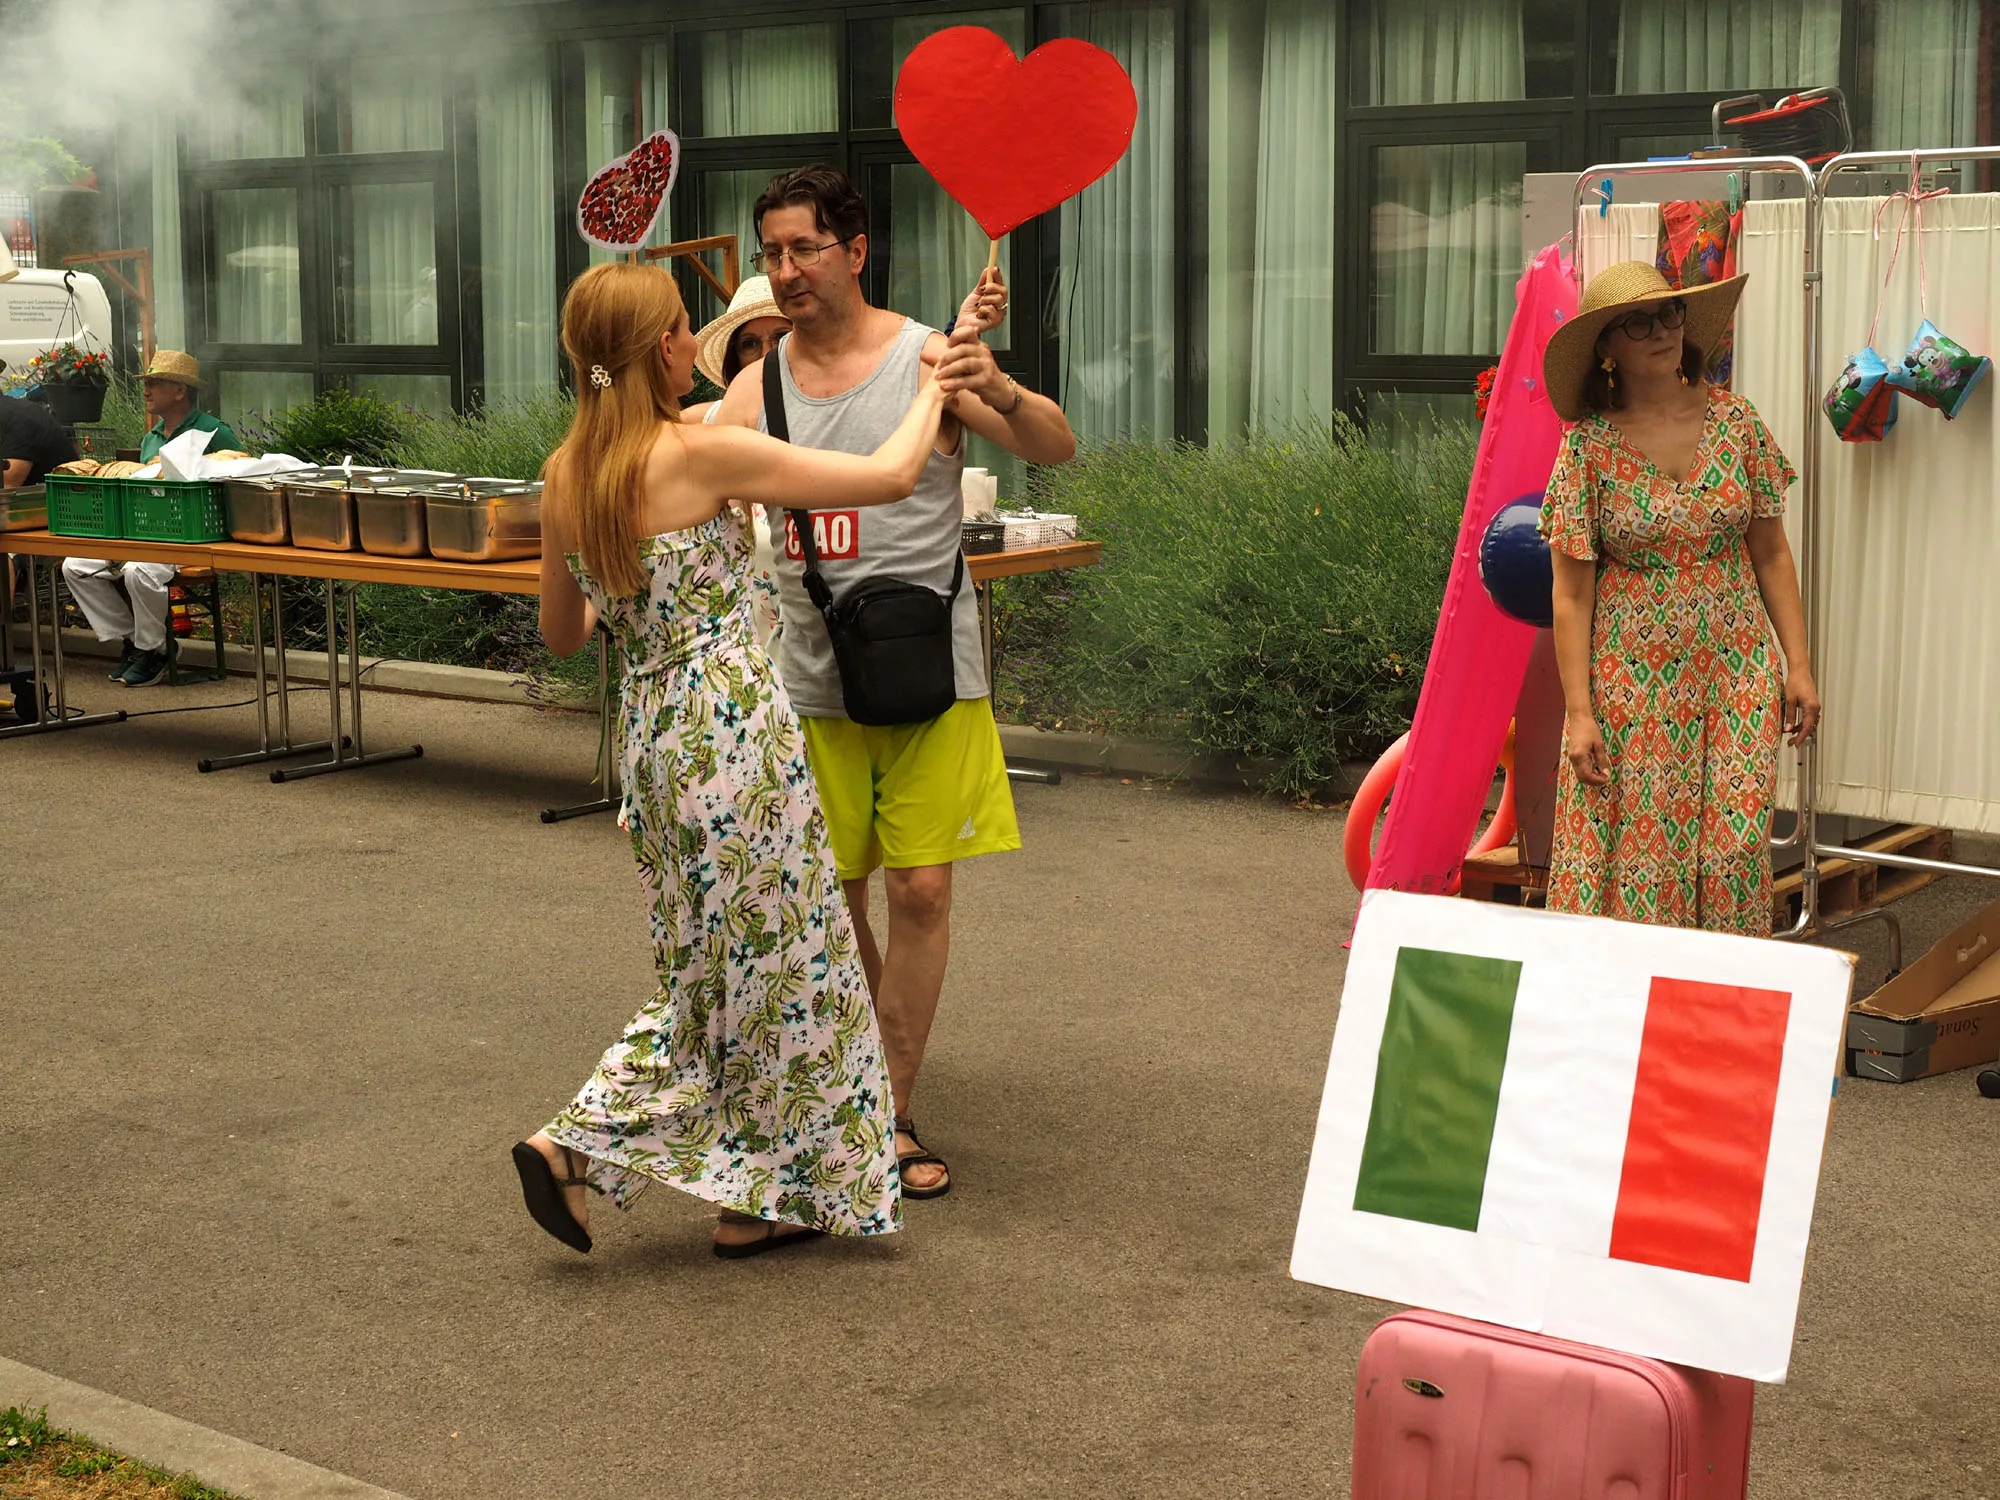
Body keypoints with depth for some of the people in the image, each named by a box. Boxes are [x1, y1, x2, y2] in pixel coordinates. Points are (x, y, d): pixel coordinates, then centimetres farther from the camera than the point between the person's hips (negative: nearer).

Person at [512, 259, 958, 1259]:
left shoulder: (564, 476, 5)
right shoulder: (703, 454, -16)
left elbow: (561, 634, 16)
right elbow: (891, 475, -12)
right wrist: (932, 385, 4)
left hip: (649, 729, 7)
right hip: (733, 732, -7)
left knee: (712, 967, 20)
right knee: (771, 962, 7)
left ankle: (576, 1147, 16)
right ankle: (758, 1199, 18)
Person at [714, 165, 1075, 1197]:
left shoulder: (929, 358, -7)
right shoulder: (759, 384, 3)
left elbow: (1058, 450, -14)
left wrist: (1000, 392, -35)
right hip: (812, 678, 3)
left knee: (921, 888, -2)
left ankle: (893, 1113, 9)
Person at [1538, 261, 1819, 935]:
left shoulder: (1735, 421, 2)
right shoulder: (1589, 445, -5)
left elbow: (1770, 552, 8)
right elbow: (1571, 591, -4)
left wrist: (1799, 665, 4)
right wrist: (1579, 711, -8)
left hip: (1736, 667, 2)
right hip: (1632, 677, -2)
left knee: (1736, 843, 0)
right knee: (1639, 850, -2)